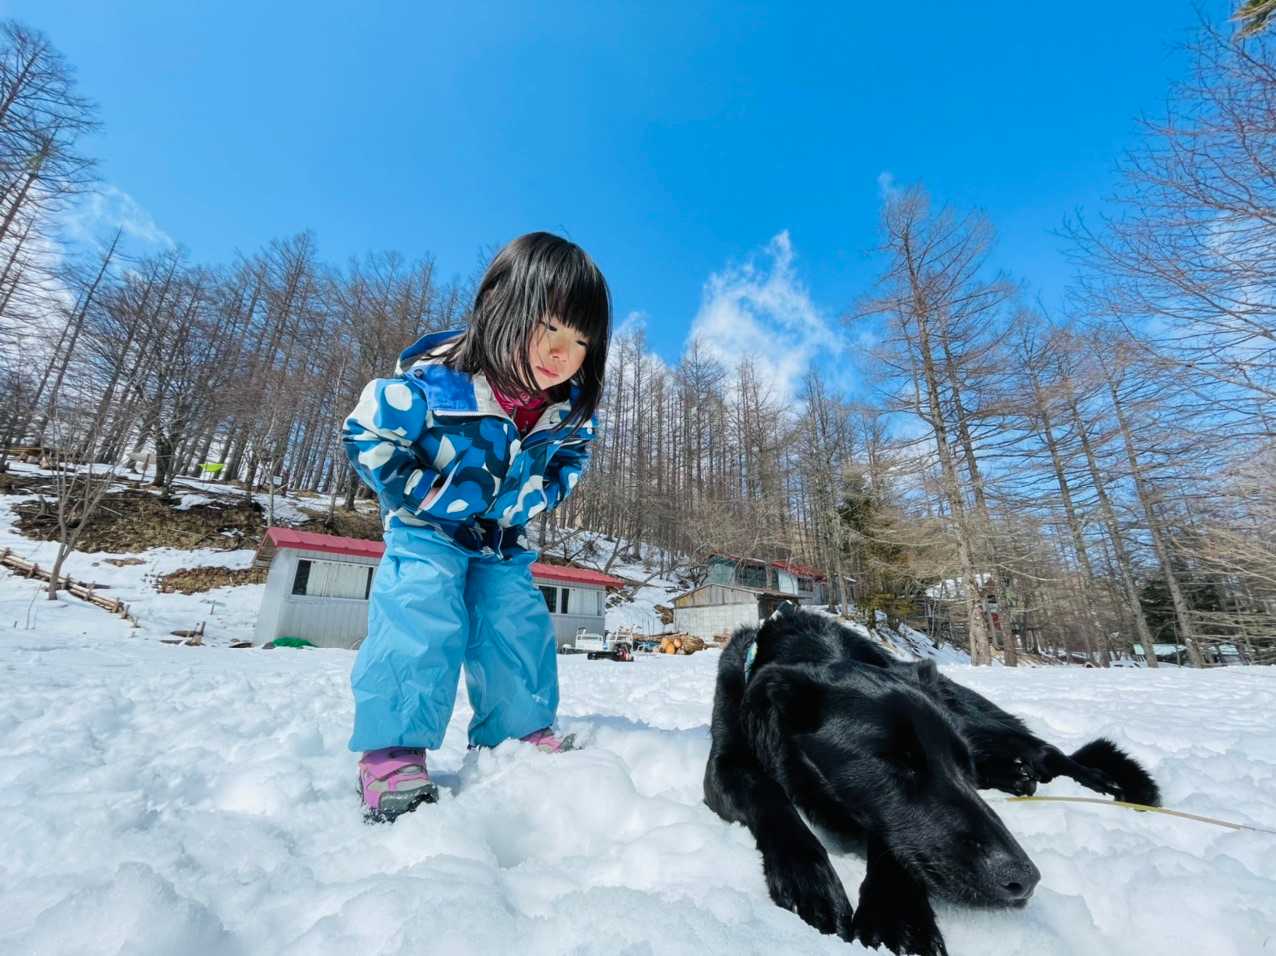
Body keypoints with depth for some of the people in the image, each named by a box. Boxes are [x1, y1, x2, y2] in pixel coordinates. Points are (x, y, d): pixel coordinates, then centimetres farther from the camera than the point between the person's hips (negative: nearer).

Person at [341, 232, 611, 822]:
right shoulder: (433, 378, -28)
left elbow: (567, 464, 5)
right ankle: (392, 755, -5)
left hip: (502, 538, 4)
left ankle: (522, 737, 16)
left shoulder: (568, 406, -13)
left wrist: (524, 502, -10)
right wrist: (426, 495, -20)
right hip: (427, 528, -4)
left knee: (519, 625, -1)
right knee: (419, 622, -20)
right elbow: (366, 433, -16)